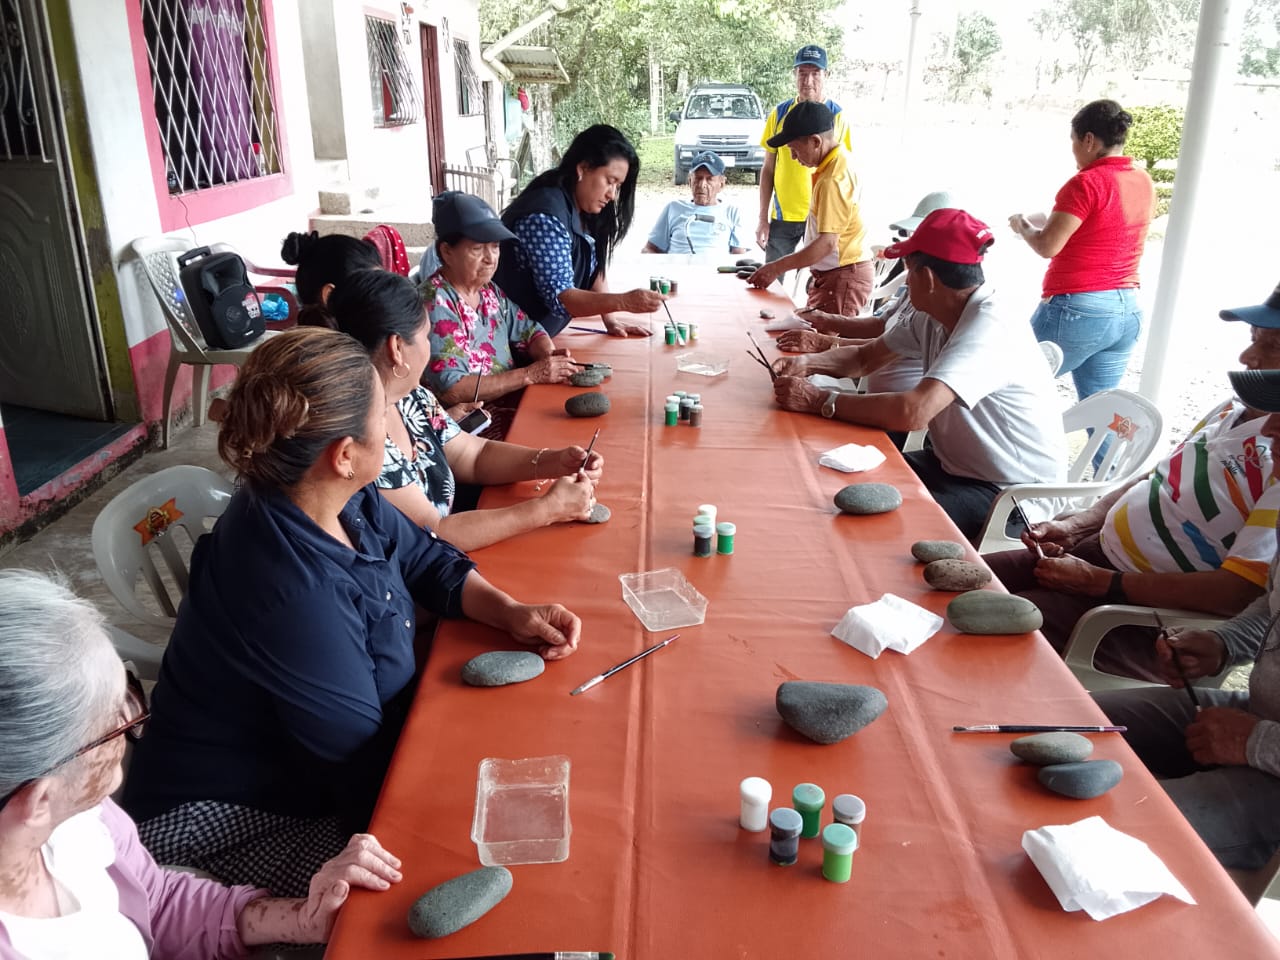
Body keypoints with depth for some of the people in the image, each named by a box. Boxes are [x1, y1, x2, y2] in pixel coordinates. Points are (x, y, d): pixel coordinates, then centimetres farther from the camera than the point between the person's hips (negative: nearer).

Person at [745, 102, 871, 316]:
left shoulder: (834, 179, -22)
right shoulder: (838, 161, 9)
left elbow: (827, 243, -26)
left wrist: (776, 268, -25)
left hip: (843, 276, -10)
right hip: (830, 273, 10)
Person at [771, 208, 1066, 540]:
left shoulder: (989, 331, -27)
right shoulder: (935, 317, 2)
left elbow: (912, 412, -39)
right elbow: (865, 356, 14)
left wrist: (820, 400, -30)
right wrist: (808, 363, -6)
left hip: (1013, 495, -8)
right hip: (955, 465, 8)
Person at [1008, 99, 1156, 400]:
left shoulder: (1087, 183, -14)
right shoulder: (1143, 182, 10)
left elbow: (1047, 246, -16)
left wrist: (1023, 226, 4)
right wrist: (1049, 222, 21)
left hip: (1077, 309, -8)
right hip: (1127, 311, 8)